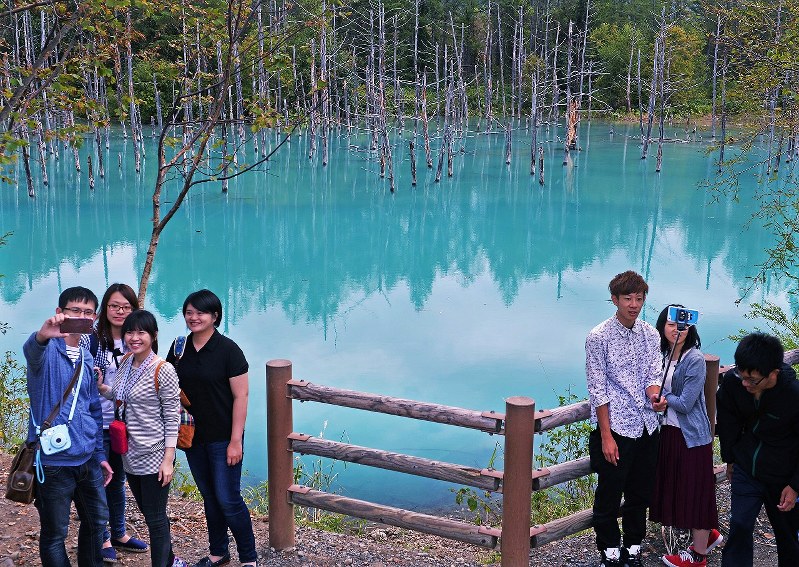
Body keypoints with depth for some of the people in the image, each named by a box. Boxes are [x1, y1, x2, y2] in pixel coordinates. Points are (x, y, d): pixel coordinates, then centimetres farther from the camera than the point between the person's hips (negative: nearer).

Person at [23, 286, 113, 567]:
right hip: (54, 461, -7)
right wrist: (42, 335, -59)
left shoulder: (87, 359, 12)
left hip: (87, 459, 7)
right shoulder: (47, 350, -10)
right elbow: (32, 351, -36)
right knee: (54, 533, 4)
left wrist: (99, 454, 16)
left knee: (97, 520, 18)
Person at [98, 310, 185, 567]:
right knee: (148, 513, 20)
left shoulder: (163, 371, -17)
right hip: (130, 454, 8)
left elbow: (172, 418, -16)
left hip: (153, 456, -8)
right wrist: (101, 387, 0)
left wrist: (169, 459, -18)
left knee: (155, 519, 3)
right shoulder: (126, 362, 4)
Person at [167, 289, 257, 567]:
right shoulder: (179, 348, 3)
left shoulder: (228, 350, -13)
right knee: (209, 497, 16)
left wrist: (236, 440, -16)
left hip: (223, 438, -5)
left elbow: (241, 396, -14)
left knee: (228, 499, -3)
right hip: (193, 436, 5)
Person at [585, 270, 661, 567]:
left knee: (640, 492, 16)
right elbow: (598, 390, -12)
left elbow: (653, 376, 6)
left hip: (647, 427, 5)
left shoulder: (651, 335, 5)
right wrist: (606, 436, -14)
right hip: (615, 428, -5)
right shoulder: (599, 337, -11)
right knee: (609, 494, 6)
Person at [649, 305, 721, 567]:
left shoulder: (695, 359, -18)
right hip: (668, 430, 8)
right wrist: (658, 400, -12)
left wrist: (662, 397, -7)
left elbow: (685, 403, -20)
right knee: (675, 487, 16)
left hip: (691, 435, -7)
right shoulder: (663, 355, 4)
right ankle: (709, 533, 38)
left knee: (694, 490, 4)